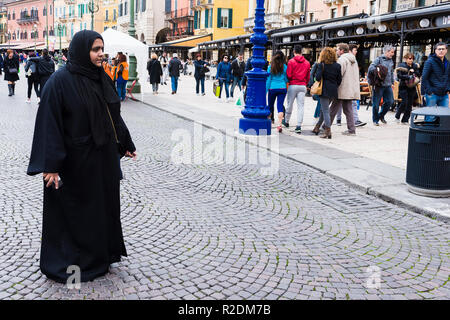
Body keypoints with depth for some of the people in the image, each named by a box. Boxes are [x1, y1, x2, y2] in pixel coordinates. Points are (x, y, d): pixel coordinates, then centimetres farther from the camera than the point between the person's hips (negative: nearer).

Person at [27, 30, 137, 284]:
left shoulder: (102, 78, 6)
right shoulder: (60, 81, -15)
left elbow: (114, 116, 15)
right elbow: (49, 124, -18)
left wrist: (126, 145, 18)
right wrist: (50, 165, -22)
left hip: (103, 158, 7)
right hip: (75, 161, -7)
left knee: (104, 205, 16)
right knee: (74, 212, 6)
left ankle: (99, 257, 33)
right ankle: (67, 264, 24)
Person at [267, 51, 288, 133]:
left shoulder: (271, 67, -1)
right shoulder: (284, 66, 0)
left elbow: (268, 79, 0)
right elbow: (286, 78, 7)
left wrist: (266, 89, 3)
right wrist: (286, 88, 23)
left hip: (272, 88, 0)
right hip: (282, 88, 0)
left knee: (270, 105, 14)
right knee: (280, 106, -3)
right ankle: (279, 125, -12)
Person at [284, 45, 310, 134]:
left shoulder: (291, 61, -4)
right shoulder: (307, 63, 6)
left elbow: (289, 75, -6)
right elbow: (308, 76, 9)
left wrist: (288, 82, 12)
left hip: (293, 85, -2)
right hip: (303, 86, 2)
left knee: (290, 104, 12)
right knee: (301, 106, 0)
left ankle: (286, 121, 27)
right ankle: (299, 126, -6)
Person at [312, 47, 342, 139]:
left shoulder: (322, 65, -9)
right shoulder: (337, 66, 4)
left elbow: (318, 77, -17)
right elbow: (339, 80, 5)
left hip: (325, 91, -5)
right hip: (333, 91, 5)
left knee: (325, 111, -2)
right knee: (323, 109, 18)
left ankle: (328, 131, -7)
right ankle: (317, 128, 28)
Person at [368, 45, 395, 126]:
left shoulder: (391, 61, 15)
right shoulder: (379, 59, -5)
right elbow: (371, 68, -15)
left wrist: (392, 82, 21)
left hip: (388, 86, 7)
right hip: (379, 85, -6)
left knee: (390, 101, 5)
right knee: (376, 103, 1)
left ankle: (381, 115, 26)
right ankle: (375, 120, 14)